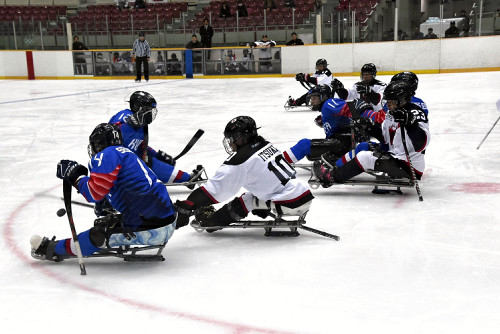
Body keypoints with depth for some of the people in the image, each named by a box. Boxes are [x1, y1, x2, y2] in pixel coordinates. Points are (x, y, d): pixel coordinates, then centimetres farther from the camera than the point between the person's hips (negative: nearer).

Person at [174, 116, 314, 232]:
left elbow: (214, 189, -13)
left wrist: (184, 208, -11)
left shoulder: (240, 160, -11)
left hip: (291, 204, -8)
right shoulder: (266, 145, 12)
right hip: (305, 196, 8)